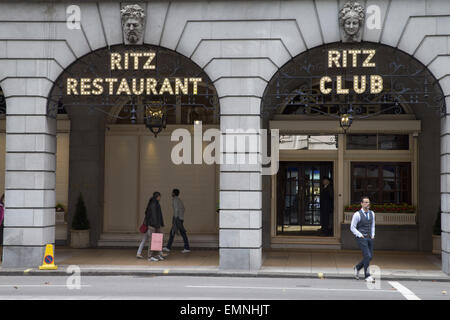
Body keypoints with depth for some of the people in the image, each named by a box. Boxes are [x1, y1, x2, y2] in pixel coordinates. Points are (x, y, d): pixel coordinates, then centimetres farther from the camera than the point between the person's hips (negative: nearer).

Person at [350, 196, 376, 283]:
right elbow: (352, 227, -7)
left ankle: (357, 268, 31)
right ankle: (367, 276, -4)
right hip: (361, 238, -6)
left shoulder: (372, 213, 8)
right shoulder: (357, 214, -10)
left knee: (369, 257, 6)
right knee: (367, 256, -14)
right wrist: (360, 235, -14)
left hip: (369, 238, 6)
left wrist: (373, 235, 6)